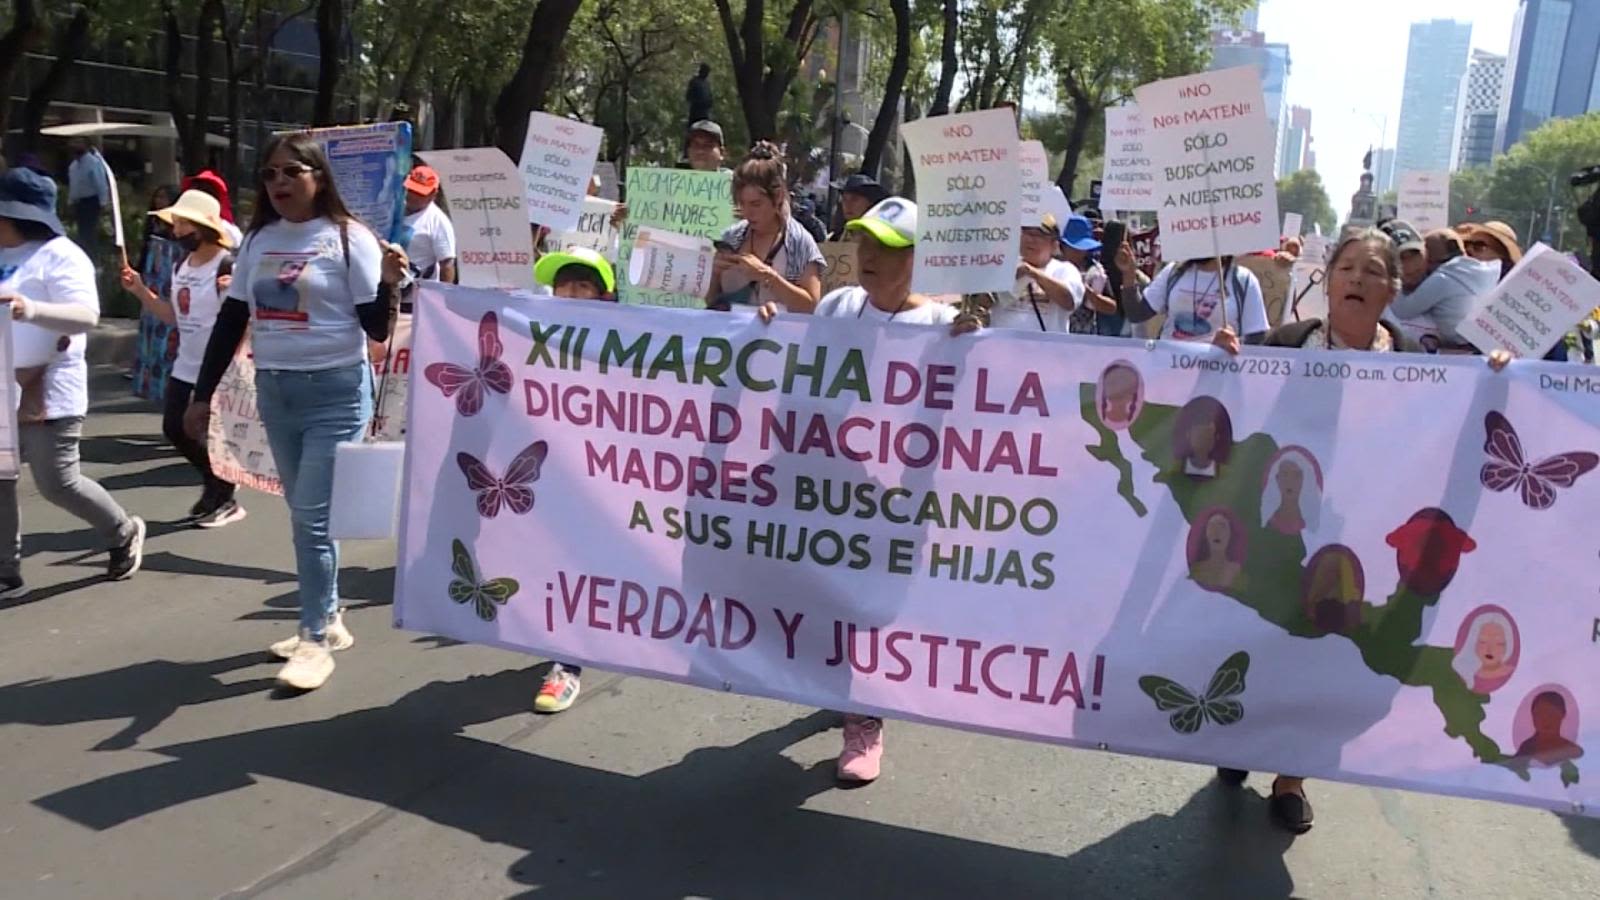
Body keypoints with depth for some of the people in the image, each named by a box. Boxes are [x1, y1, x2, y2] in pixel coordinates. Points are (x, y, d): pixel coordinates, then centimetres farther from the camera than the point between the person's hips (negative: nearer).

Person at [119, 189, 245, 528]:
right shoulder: (181, 267, 9)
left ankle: (226, 500, 21)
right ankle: (214, 483, 32)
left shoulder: (227, 267, -17)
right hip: (186, 365, 8)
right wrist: (140, 290, 7)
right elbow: (175, 316, 15)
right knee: (174, 428, 10)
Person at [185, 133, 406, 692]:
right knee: (304, 515, 13)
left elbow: (377, 329, -10)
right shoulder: (258, 240, 8)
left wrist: (389, 283, -29)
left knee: (314, 515, -6)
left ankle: (315, 639, 4)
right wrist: (203, 394, 11)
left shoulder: (348, 238, -8)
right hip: (273, 391, 6)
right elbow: (231, 319, 12)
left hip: (335, 392, -6)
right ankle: (328, 620, 26)